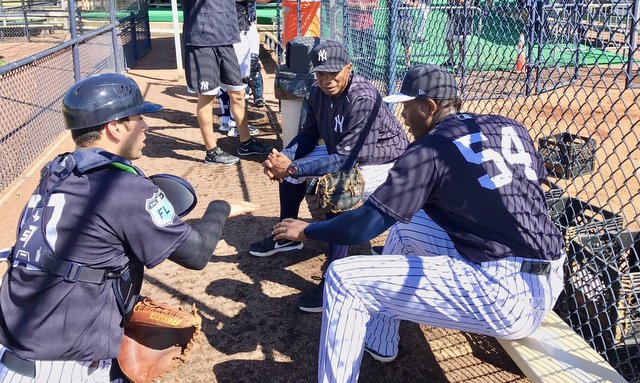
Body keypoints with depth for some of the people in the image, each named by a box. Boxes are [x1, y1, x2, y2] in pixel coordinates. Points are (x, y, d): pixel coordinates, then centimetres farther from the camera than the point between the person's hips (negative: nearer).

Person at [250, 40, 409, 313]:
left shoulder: (363, 99, -32)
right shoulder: (318, 92, -8)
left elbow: (345, 160, -34)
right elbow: (309, 134, 4)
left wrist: (293, 168, -35)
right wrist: (284, 158, -16)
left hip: (385, 162, -9)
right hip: (343, 152, 9)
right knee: (288, 165, 8)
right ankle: (286, 237, 28)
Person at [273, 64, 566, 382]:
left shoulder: (430, 149, -9)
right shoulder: (512, 129, 11)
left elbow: (362, 226, -9)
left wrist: (307, 230, 9)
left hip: (509, 296, -9)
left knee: (343, 277, -5)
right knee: (404, 222, 23)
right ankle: (379, 341, 35)